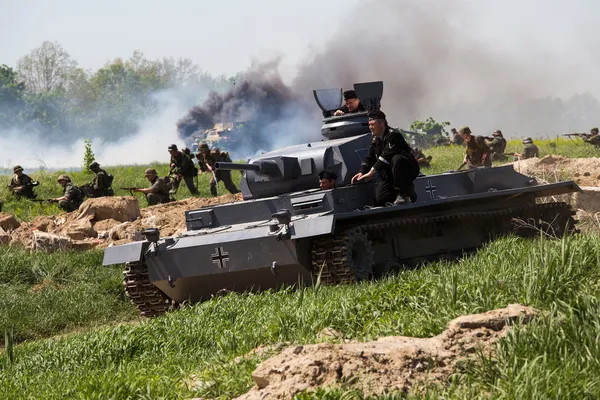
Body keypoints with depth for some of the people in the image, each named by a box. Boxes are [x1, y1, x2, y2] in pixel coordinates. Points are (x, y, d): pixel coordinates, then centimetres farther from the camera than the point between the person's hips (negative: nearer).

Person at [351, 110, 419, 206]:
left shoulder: (393, 136, -18)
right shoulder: (375, 140, 10)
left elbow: (386, 156, -29)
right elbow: (369, 158, 11)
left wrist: (371, 172, -32)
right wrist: (361, 172, -7)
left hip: (408, 171, -7)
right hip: (389, 174, 7)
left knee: (397, 159, -41)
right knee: (380, 199, -14)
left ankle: (404, 194, -27)